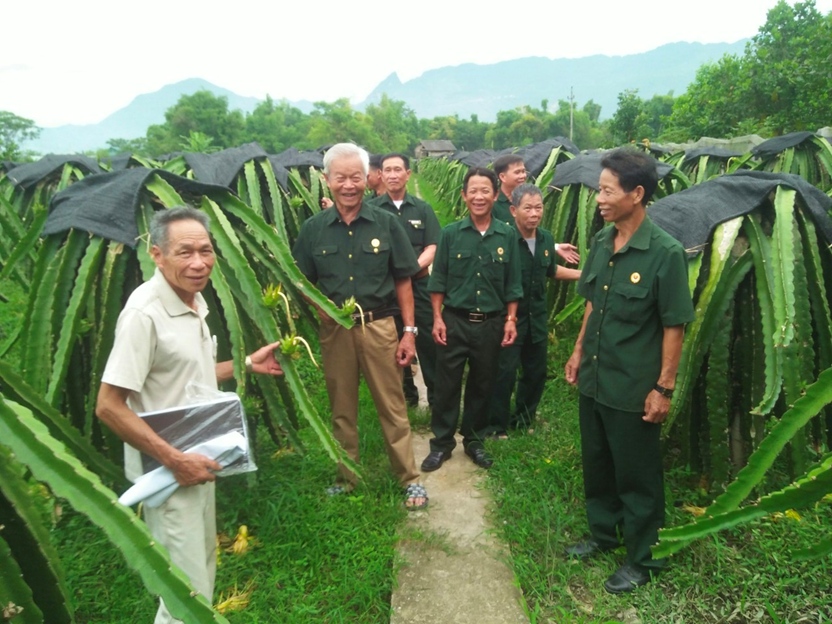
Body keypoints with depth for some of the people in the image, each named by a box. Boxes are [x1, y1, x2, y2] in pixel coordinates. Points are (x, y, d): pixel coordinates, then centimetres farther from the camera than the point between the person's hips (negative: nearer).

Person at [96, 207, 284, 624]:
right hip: (168, 472, -9)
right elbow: (109, 406, -24)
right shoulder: (144, 313, -24)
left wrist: (246, 364, 11)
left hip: (197, 462, 9)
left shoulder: (194, 301, 4)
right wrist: (175, 460, -23)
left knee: (203, 570, 26)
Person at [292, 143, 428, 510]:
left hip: (378, 326, -1)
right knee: (341, 408, 13)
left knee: (392, 406, 4)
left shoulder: (386, 224, 0)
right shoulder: (313, 229, 3)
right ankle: (346, 478, 30)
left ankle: (409, 479, 19)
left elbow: (403, 282, 1)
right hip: (334, 330, 2)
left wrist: (409, 331, -2)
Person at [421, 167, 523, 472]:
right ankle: (442, 443, 21)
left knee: (482, 385, 12)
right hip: (454, 321, -1)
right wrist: (437, 318, -4)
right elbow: (438, 280, 1)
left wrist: (510, 319, 1)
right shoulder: (450, 234, -1)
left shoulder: (507, 235, 1)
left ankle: (474, 440, 30)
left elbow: (513, 284, 6)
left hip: (491, 324, 1)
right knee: (447, 384, 5)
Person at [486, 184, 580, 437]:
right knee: (505, 373, -1)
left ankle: (522, 420, 35)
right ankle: (497, 427, 17)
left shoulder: (546, 238, 3)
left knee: (536, 372, 16)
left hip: (537, 319, 7)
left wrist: (584, 274, 21)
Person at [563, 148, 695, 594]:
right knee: (596, 464, 21)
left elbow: (674, 326, -15)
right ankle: (603, 533, 43)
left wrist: (664, 388, -14)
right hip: (593, 379, 7)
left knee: (637, 476, 10)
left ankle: (643, 559, 30)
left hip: (633, 389, -6)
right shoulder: (601, 242, 2)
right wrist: (578, 351, 13)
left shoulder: (665, 253, -17)